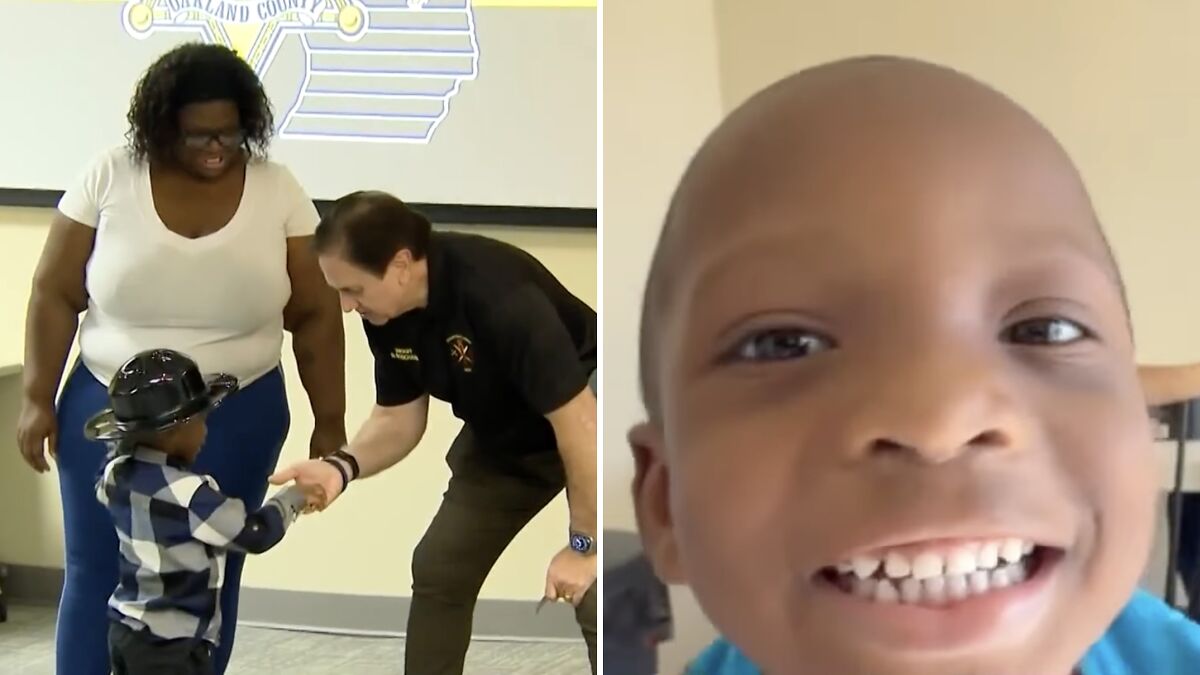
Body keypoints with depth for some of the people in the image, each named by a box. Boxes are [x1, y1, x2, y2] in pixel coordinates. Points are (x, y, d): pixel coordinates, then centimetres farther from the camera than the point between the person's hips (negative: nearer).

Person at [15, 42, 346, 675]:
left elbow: (315, 315, 0)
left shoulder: (278, 190, -3)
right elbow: (55, 295, 0)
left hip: (237, 419, 1)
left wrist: (329, 421, -1)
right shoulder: (109, 178, -6)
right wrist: (38, 398, -4)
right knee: (97, 577, 4)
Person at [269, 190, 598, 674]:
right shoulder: (384, 312, -13)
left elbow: (577, 421, -32)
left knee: (591, 594, -18)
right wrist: (343, 466, -22)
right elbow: (398, 417, -2)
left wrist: (583, 544, -26)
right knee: (438, 570, 7)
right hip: (503, 436, 7)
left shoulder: (499, 296, -36)